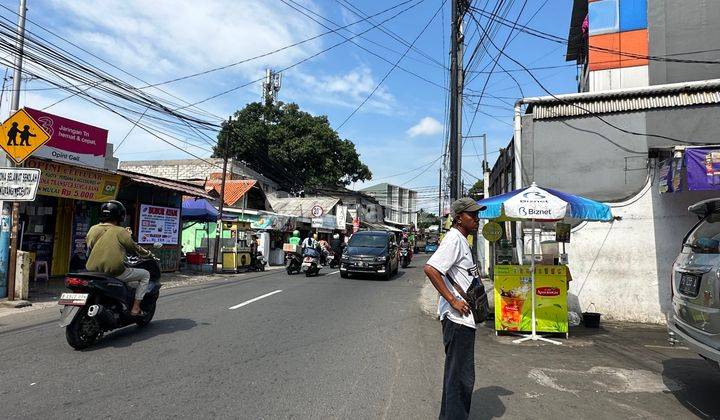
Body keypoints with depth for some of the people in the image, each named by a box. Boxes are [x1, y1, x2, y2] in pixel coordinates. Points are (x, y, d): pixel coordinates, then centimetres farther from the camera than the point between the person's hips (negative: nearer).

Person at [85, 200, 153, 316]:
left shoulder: (93, 229, 7)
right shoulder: (121, 232, -8)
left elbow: (89, 246, 19)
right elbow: (135, 249, 1)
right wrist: (148, 254, 20)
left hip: (93, 271, 7)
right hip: (114, 273, -7)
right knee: (145, 274, 11)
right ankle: (135, 308, 6)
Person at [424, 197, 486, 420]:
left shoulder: (461, 240, 16)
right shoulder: (454, 239, -16)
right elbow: (430, 269, -28)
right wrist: (453, 300, -25)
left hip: (463, 318, 11)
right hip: (458, 318, -11)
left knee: (456, 373, 20)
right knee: (461, 376, -3)